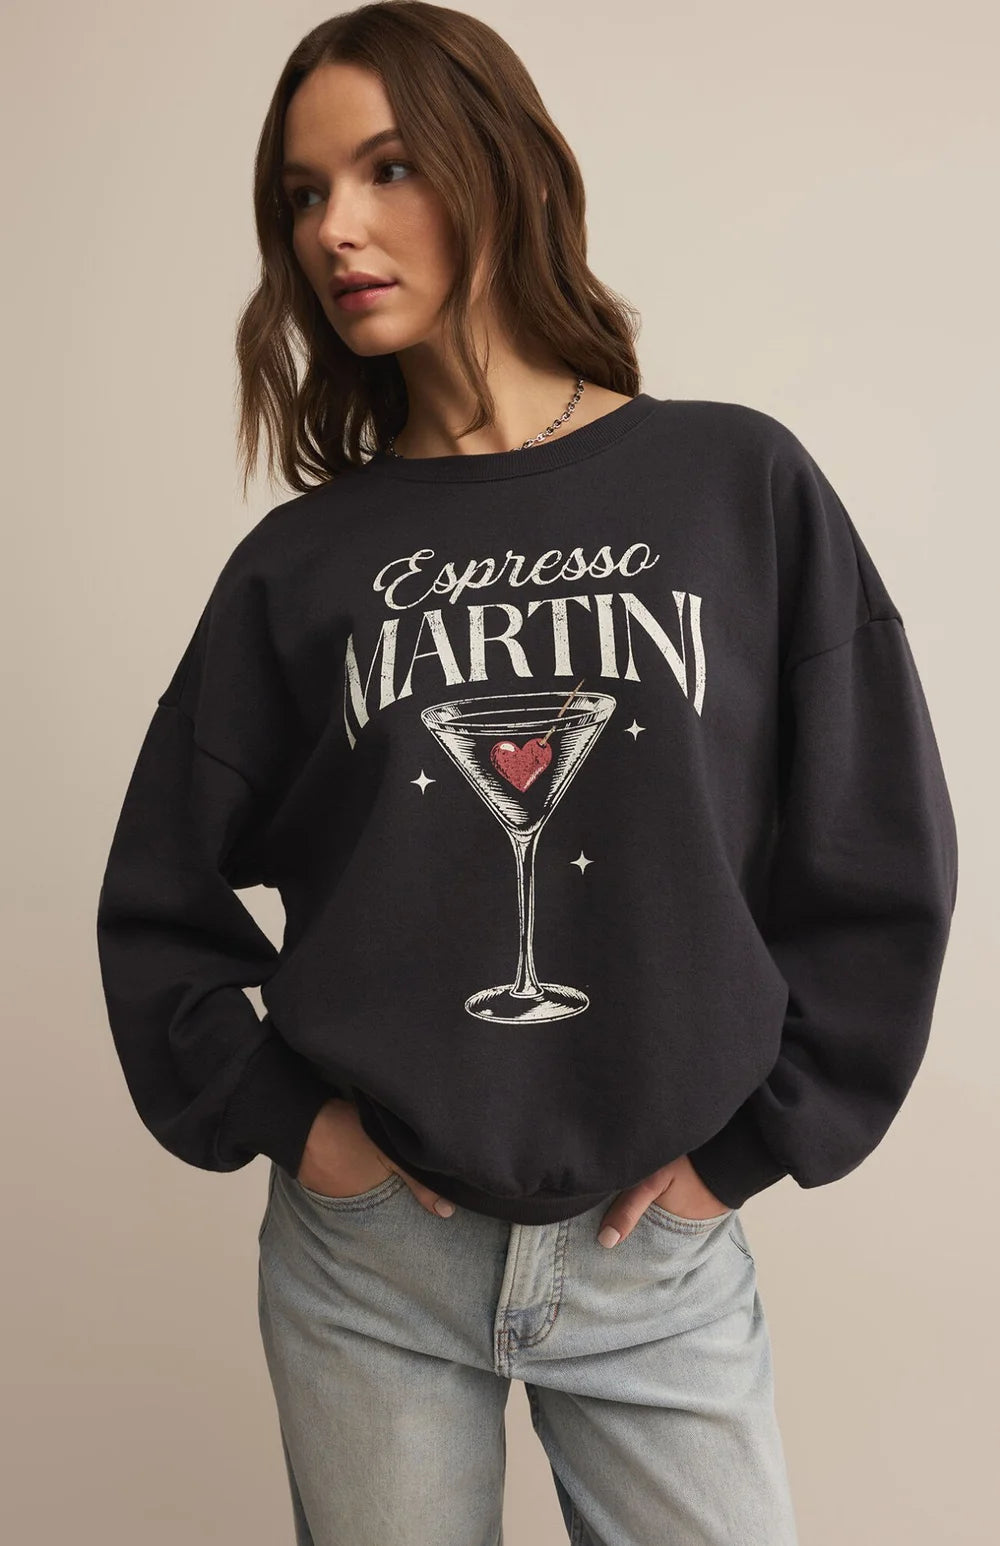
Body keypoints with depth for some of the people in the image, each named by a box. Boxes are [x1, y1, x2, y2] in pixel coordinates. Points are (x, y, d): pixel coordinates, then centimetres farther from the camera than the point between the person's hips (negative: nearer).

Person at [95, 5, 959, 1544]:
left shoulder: (740, 487, -4)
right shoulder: (302, 562, -1)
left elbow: (878, 867, -2)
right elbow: (160, 899, 5)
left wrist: (745, 1143, -4)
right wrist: (275, 1114, -5)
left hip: (660, 1256, 0)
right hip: (365, 1257, 1)